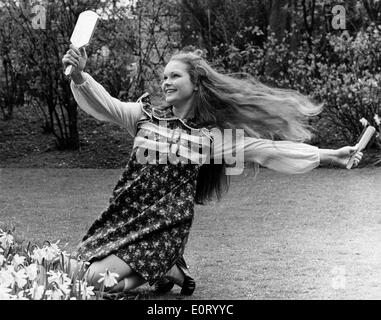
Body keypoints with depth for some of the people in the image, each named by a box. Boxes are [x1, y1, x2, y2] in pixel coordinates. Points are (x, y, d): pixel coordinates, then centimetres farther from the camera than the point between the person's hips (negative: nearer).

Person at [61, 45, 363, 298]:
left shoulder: (213, 136, -1)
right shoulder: (146, 115, 5)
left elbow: (265, 148, -3)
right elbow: (106, 105, -7)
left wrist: (330, 155, -6)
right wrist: (80, 75, -27)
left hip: (167, 225, -4)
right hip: (126, 213, 4)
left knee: (99, 277, -21)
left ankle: (167, 272, 6)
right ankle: (165, 269, 13)